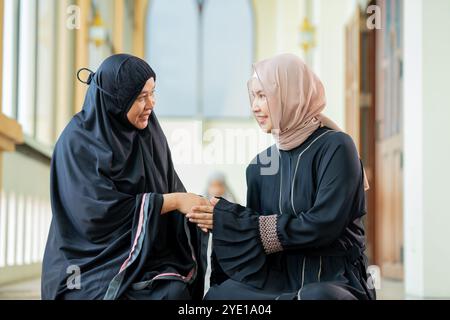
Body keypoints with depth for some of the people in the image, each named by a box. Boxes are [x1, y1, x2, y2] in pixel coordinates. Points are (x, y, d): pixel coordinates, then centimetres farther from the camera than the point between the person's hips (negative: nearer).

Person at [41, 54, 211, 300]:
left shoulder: (149, 134, 9)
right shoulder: (79, 141, -9)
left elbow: (171, 189, 9)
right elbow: (100, 210, -17)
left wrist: (197, 207, -13)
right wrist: (174, 201, -17)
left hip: (144, 259, 5)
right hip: (95, 263, -5)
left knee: (175, 291, -27)